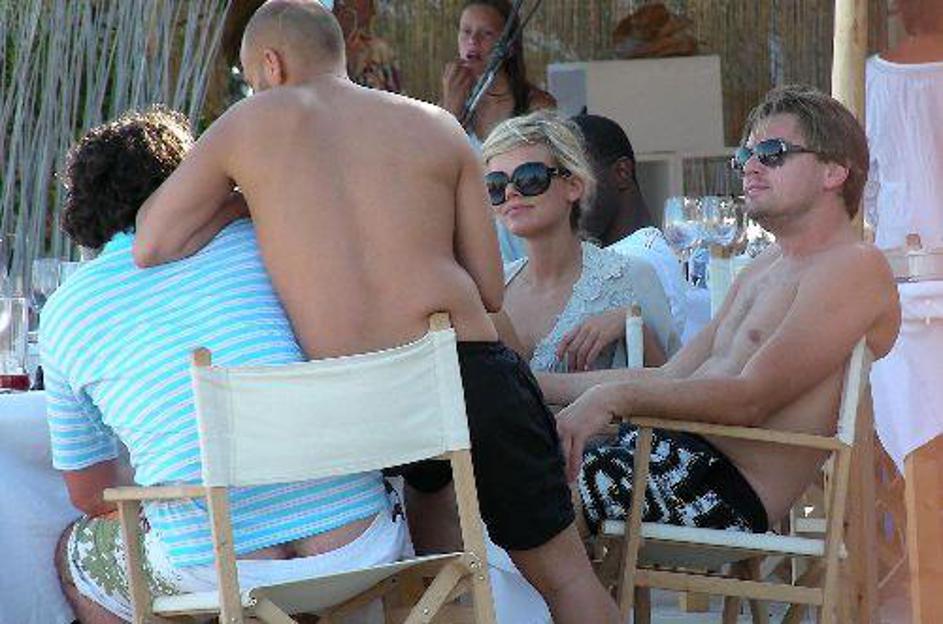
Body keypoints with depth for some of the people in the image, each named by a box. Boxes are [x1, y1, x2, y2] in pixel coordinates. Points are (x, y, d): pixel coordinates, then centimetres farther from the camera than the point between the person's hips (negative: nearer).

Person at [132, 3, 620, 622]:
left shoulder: (248, 124, 9)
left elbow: (147, 248, 8)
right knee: (565, 573, 15)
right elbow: (490, 291, 10)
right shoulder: (435, 125, 13)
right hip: (469, 372, 0)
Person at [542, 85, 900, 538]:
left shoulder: (857, 267, -6)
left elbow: (750, 400, -17)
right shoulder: (761, 270, 25)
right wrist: (538, 386, 18)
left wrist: (616, 396, -22)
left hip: (724, 491, -9)